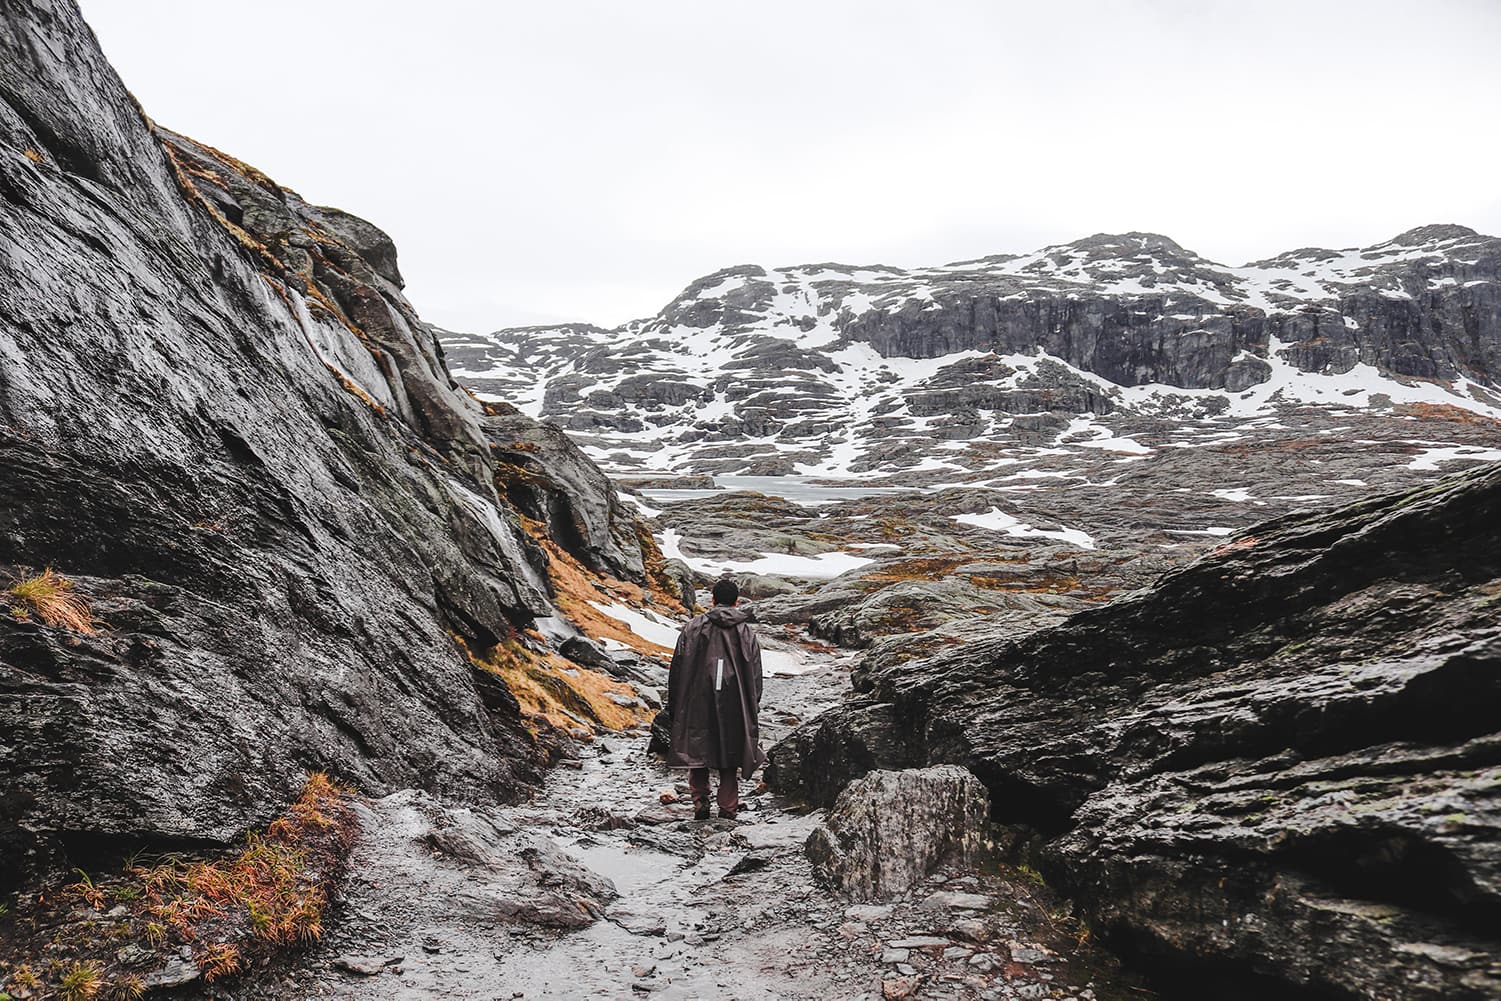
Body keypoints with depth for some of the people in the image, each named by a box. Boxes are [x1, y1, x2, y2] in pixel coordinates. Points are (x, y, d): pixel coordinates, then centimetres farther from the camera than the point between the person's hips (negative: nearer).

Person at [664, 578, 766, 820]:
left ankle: (700, 805, 8)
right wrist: (752, 711, 13)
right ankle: (728, 809, 12)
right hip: (734, 708, 1)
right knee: (729, 758, 11)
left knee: (697, 754, 13)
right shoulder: (746, 633, 1)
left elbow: (677, 667, 1)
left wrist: (673, 706, 9)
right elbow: (755, 675, 4)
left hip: (697, 705, -1)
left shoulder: (694, 627, -1)